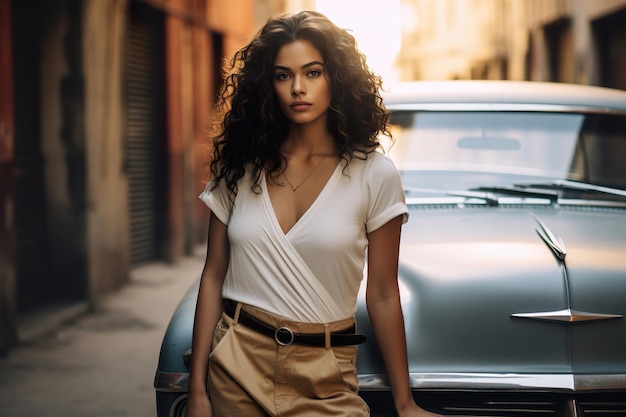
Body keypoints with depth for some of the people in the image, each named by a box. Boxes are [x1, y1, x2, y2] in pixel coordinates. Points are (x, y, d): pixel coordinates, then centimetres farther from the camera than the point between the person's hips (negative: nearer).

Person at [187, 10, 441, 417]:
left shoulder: (373, 174, -4)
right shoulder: (239, 168, 3)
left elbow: (383, 296, -2)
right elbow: (213, 276, 3)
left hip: (324, 382, -2)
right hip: (236, 365, 2)